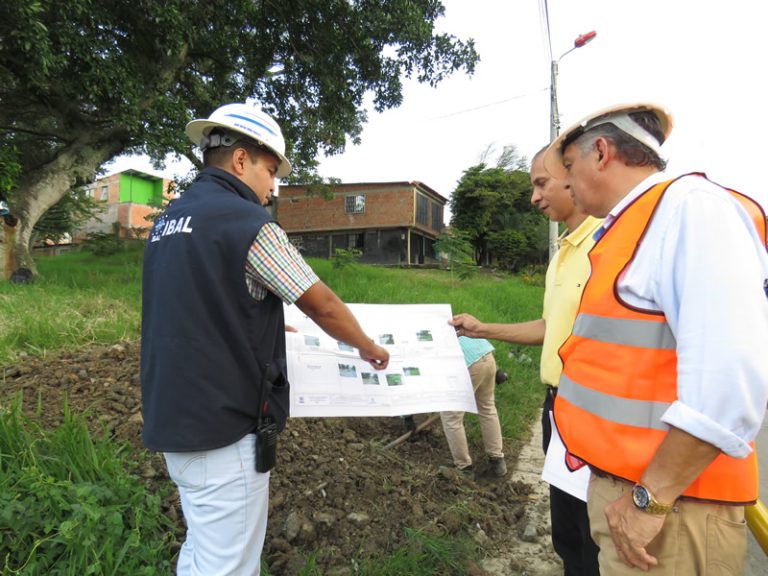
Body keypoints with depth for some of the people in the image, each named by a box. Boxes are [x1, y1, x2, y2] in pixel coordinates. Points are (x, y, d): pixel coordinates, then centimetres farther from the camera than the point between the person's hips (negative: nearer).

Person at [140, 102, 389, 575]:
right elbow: (323, 306, -12)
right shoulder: (247, 222, -16)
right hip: (223, 430, -9)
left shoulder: (170, 220, 10)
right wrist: (369, 348, 5)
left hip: (174, 420, 9)